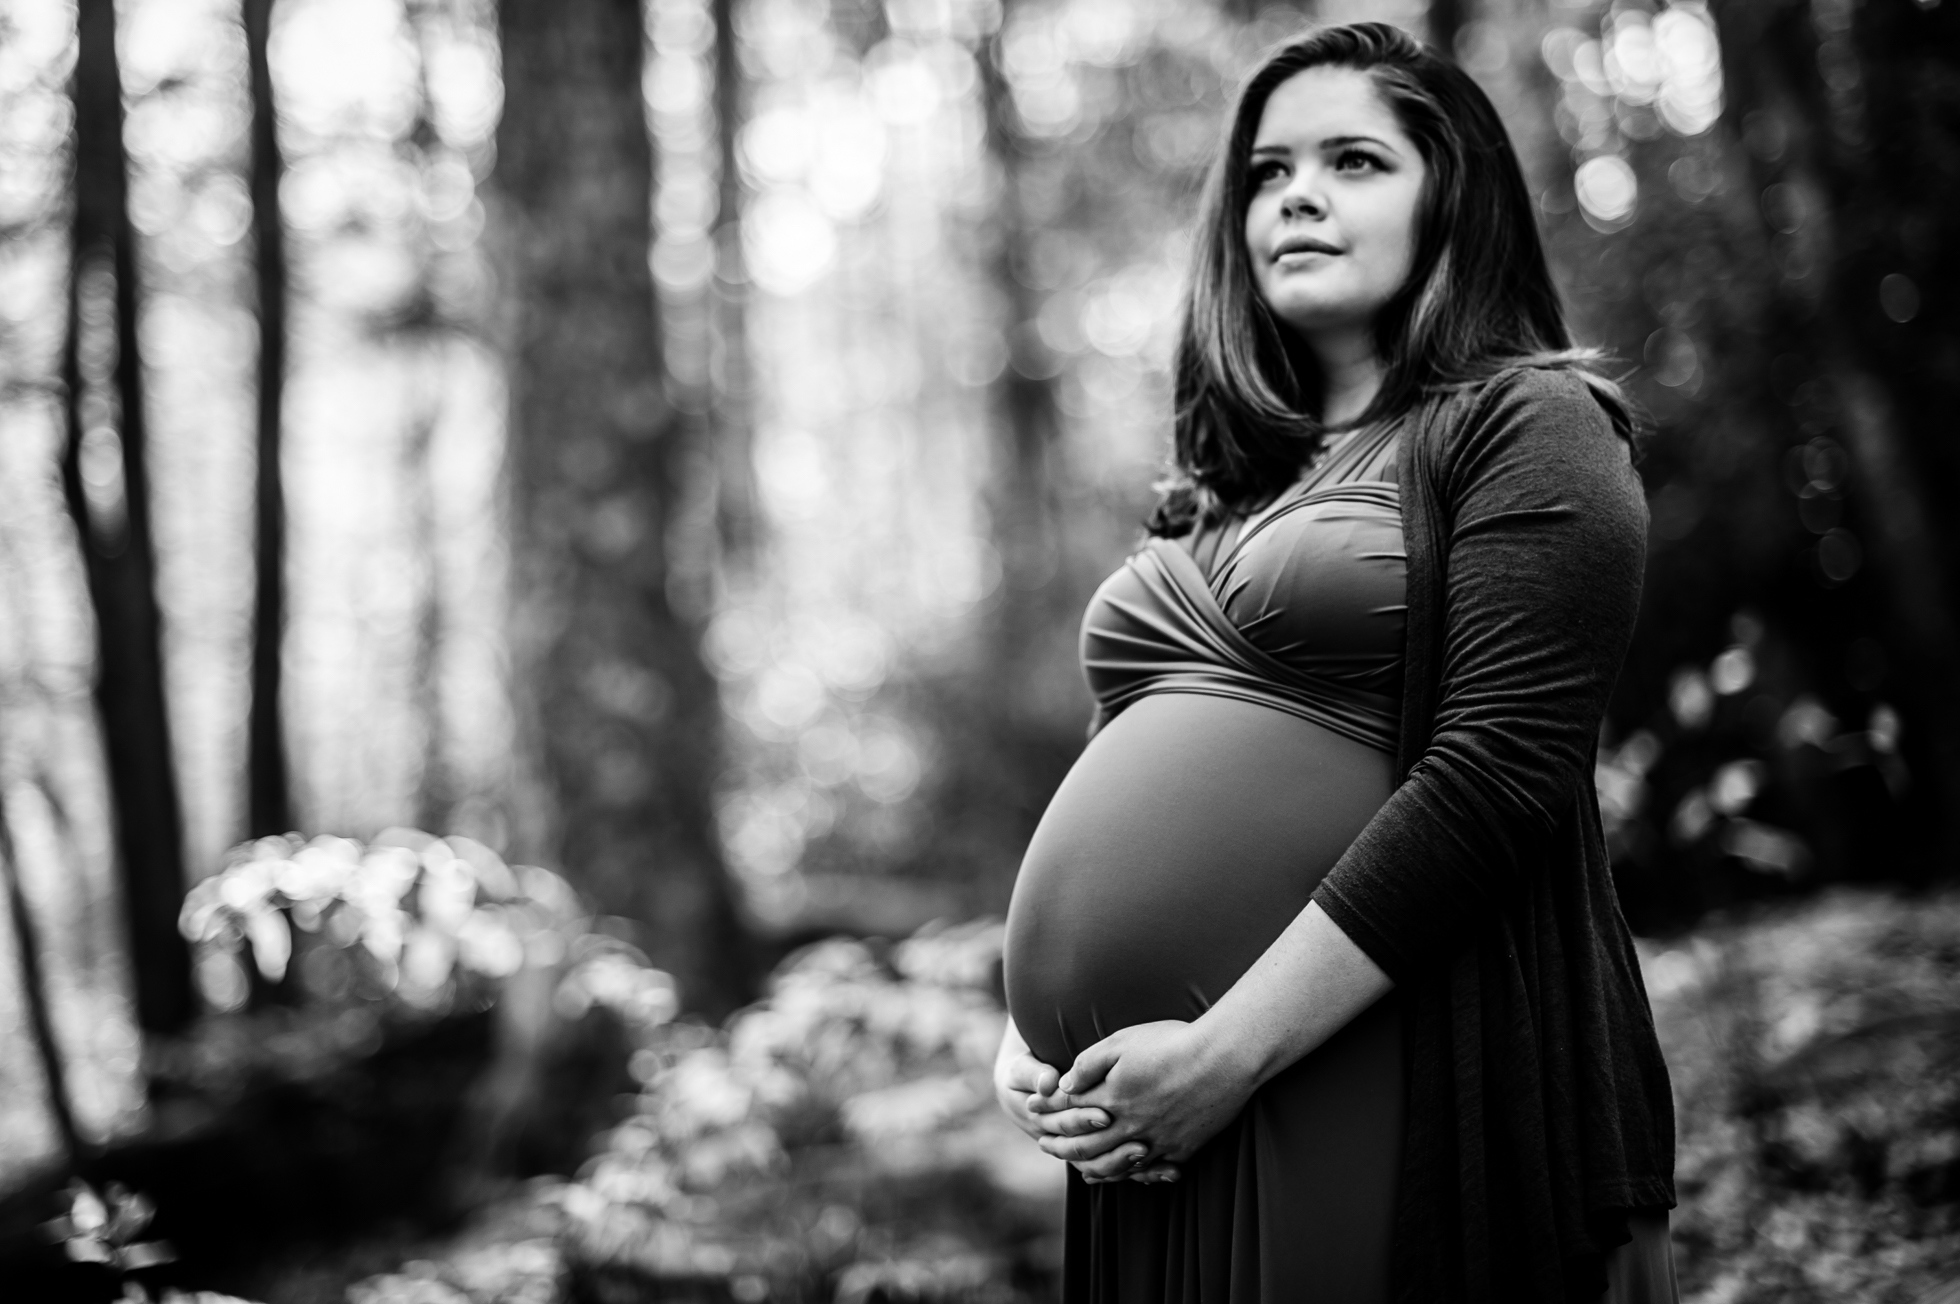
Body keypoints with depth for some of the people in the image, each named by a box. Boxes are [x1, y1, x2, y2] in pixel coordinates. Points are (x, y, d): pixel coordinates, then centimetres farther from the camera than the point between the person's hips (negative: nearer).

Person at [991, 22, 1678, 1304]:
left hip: (1402, 1091, -6)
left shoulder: (1530, 429, -3)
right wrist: (1031, 1023, 4)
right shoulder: (1215, 490, 16)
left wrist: (1226, 1050, -17)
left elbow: (1494, 776, -14)